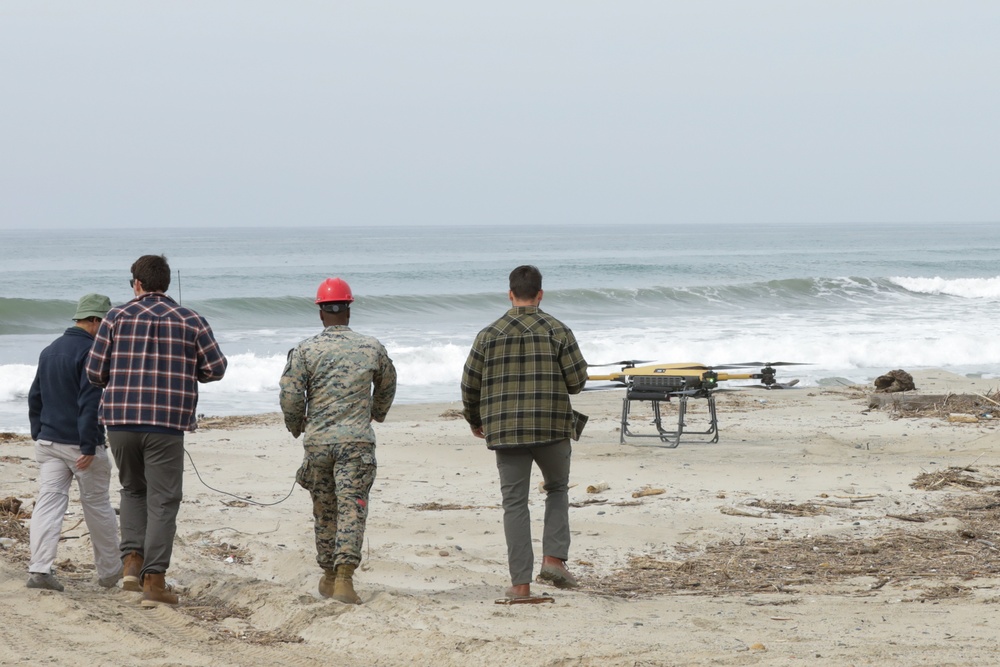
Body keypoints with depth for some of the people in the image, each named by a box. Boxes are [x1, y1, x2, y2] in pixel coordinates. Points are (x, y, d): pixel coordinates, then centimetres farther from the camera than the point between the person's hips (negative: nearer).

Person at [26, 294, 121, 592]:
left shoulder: (49, 351, 12)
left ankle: (39, 569, -17)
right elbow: (90, 403, -20)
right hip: (80, 444, -6)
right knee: (97, 505, 8)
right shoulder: (90, 352, -14)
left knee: (48, 503, -2)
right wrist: (89, 447, -20)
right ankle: (109, 572, 21)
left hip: (48, 443, 6)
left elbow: (35, 398, 18)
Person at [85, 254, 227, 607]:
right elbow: (216, 368, 4)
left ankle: (132, 561, 7)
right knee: (162, 500, 3)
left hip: (120, 419, 2)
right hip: (167, 423, -2)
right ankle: (153, 581, -2)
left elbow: (95, 372, 2)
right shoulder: (190, 321, 3)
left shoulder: (117, 317, 3)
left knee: (133, 490, 22)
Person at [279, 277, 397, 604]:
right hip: (357, 440, -1)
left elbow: (290, 395, -6)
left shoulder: (305, 350, -3)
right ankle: (344, 577, -18)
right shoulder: (372, 348, 4)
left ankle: (328, 576, 26)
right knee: (352, 507, -5)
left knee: (324, 509, 14)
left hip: (317, 440, 1)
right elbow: (387, 387, 20)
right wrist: (376, 414, 41)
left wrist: (296, 426, 14)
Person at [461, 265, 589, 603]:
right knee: (557, 489, 22)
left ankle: (520, 585, 1)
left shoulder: (489, 335, 2)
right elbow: (577, 379, -6)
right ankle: (554, 558, 6)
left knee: (515, 503, 5)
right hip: (552, 428, -1)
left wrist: (474, 420, 22)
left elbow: (470, 384, 5)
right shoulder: (557, 331, -3)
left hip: (505, 432, 1)